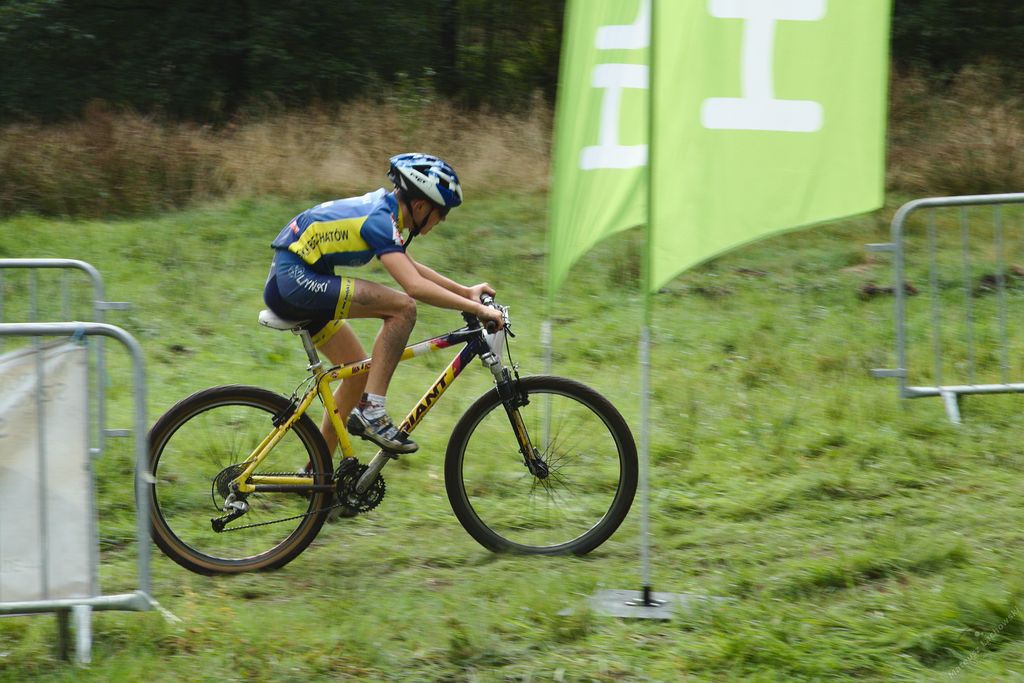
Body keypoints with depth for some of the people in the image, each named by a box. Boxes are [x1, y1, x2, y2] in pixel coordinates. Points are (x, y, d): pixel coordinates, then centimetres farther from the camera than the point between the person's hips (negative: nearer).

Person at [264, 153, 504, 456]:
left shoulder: (384, 206, 12)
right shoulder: (379, 220, -18)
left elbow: (410, 269, 27)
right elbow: (415, 286, -28)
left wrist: (466, 291, 22)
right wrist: (476, 309, -24)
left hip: (286, 283, 11)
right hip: (294, 280, -11)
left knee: (360, 372, 14)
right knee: (402, 307, -19)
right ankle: (371, 411, -17)